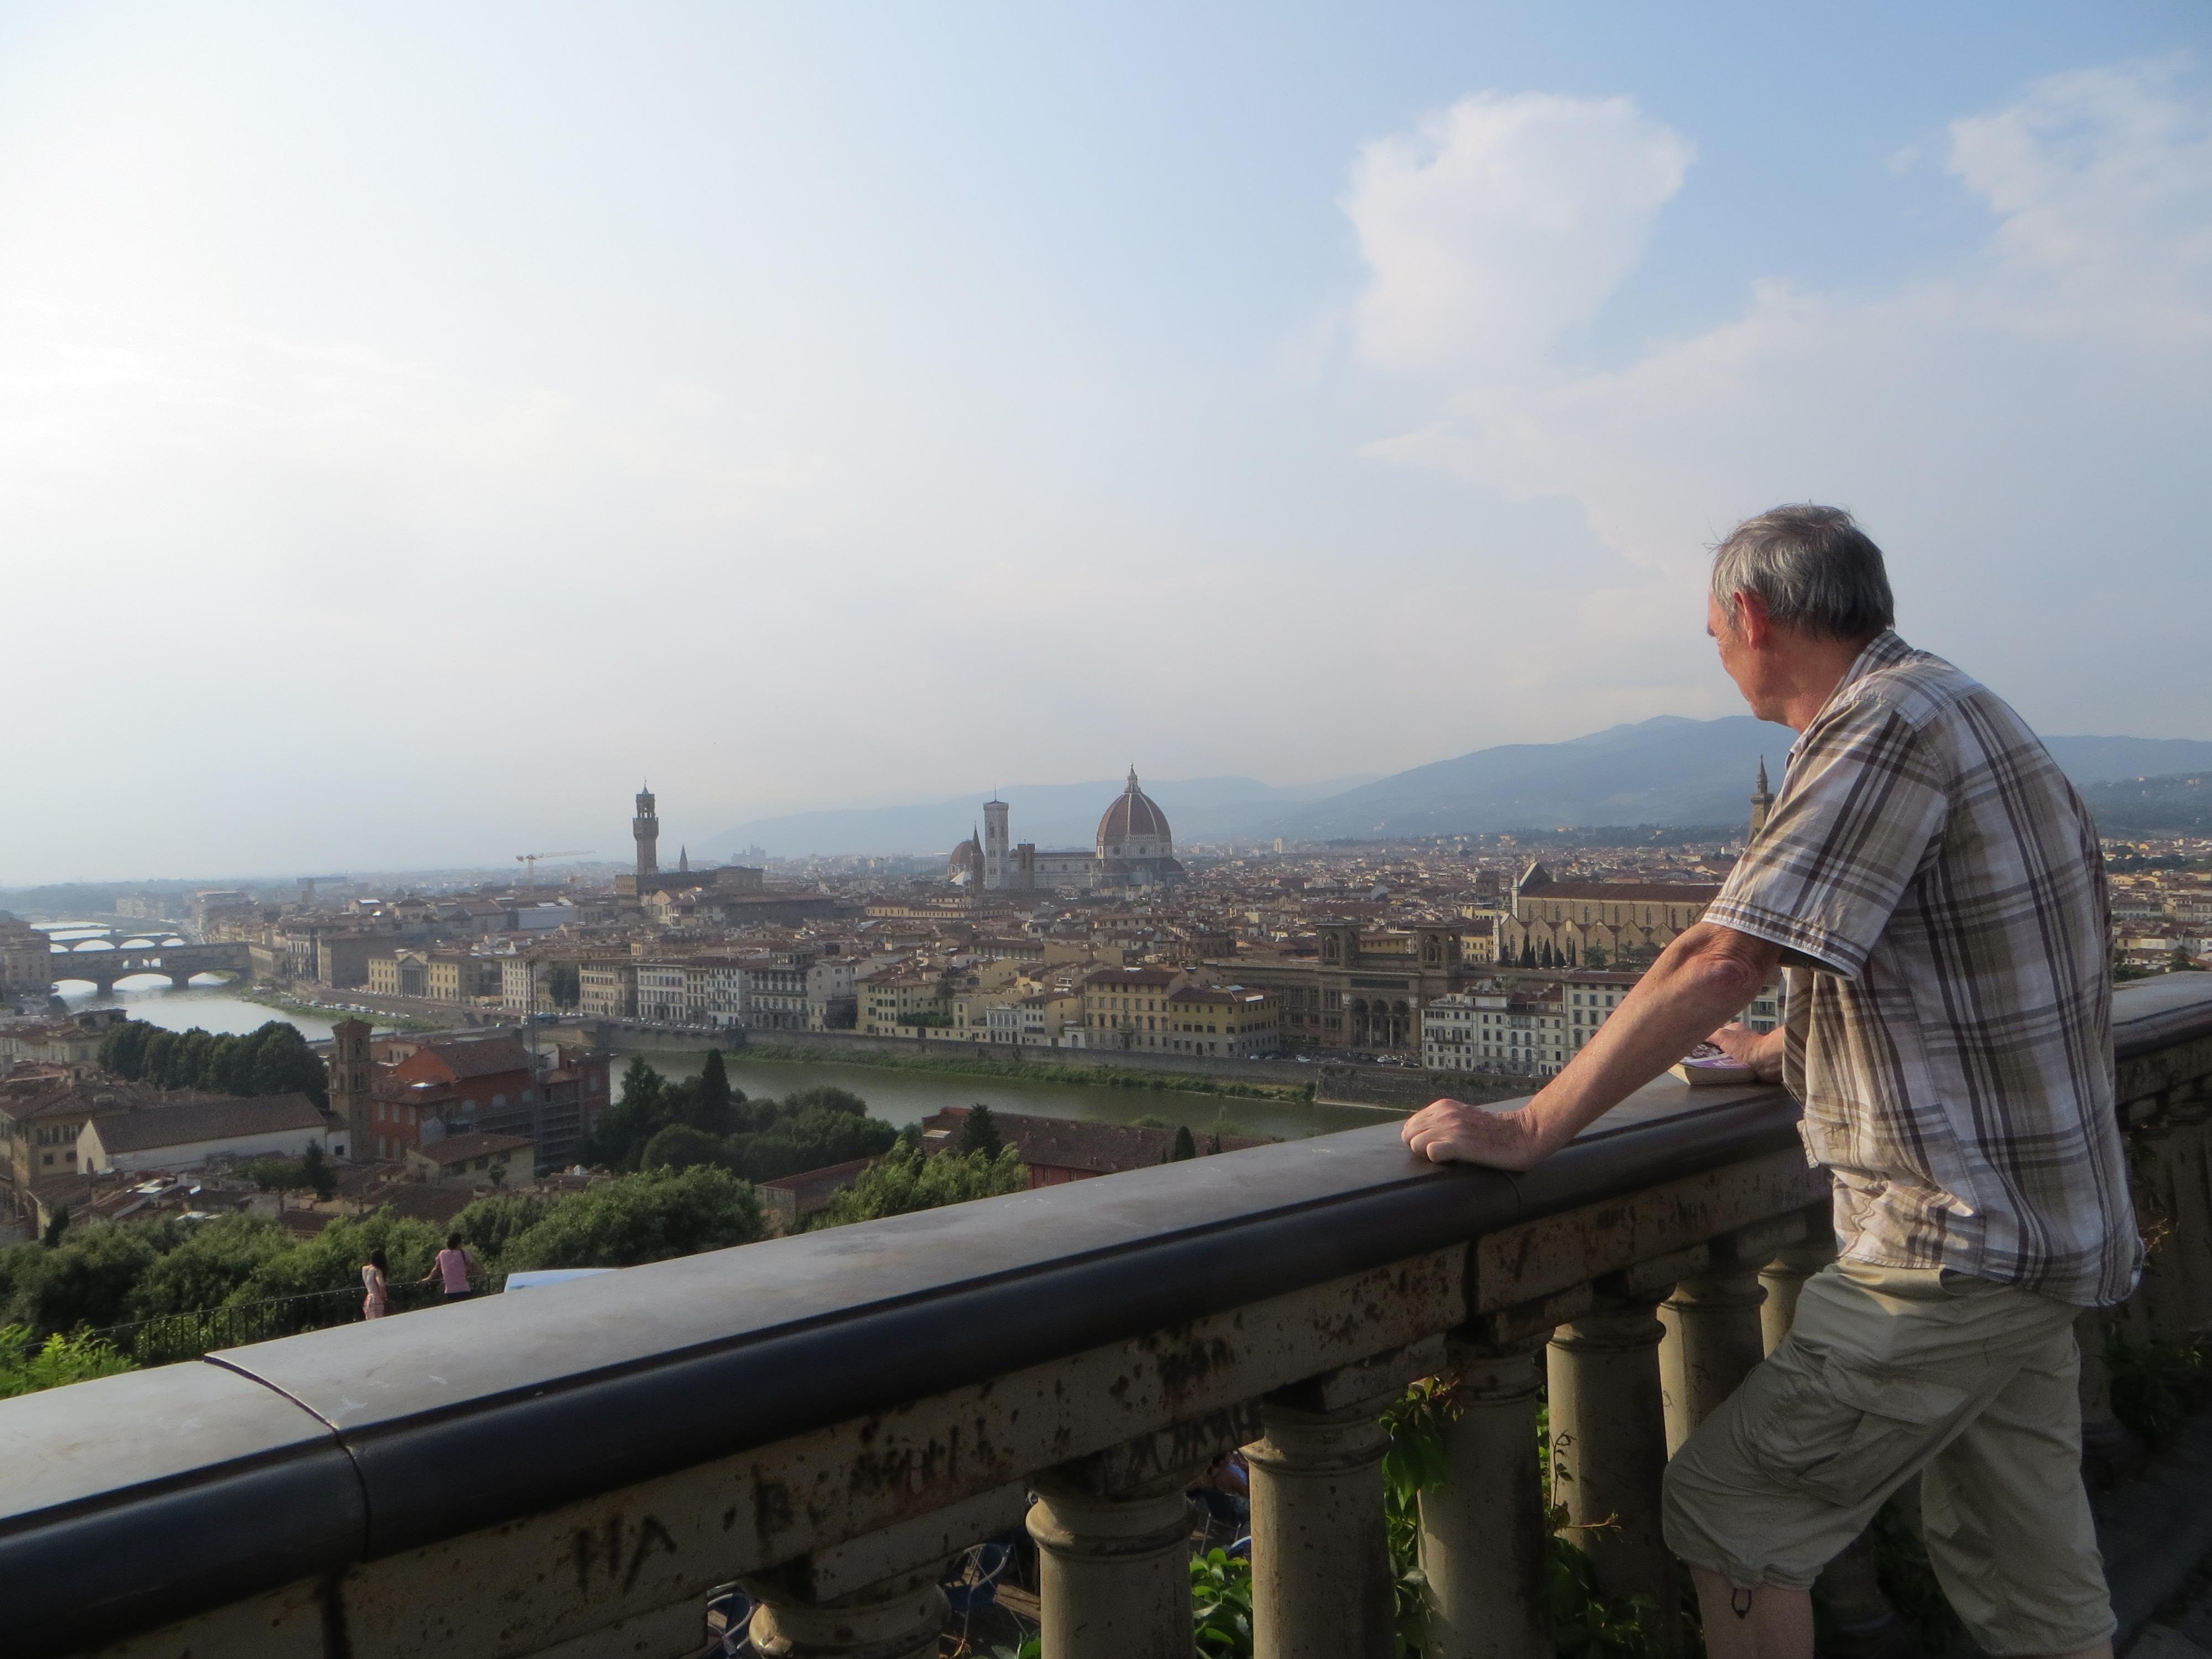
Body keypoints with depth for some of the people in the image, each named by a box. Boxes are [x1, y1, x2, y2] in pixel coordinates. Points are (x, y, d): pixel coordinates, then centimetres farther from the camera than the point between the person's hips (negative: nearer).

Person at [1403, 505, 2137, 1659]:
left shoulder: (1889, 722, -19)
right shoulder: (1951, 712, 13)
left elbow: (1720, 962, -27)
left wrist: (1528, 1131, -24)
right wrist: (1793, 1053, 29)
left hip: (1961, 1242, -10)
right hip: (2044, 1225, 10)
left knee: (1731, 1509, -2)